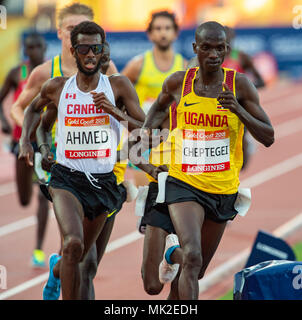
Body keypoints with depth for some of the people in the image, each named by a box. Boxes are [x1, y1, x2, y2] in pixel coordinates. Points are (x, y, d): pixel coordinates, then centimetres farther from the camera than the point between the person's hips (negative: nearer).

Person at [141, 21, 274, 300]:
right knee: (193, 257, -26)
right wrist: (146, 129, 2)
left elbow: (268, 138, -9)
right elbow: (160, 106, 21)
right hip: (184, 183, -2)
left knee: (197, 270, 19)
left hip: (223, 189, 2)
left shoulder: (239, 84, -7)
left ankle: (173, 255, 54)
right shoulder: (178, 83, -4)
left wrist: (239, 111, -24)